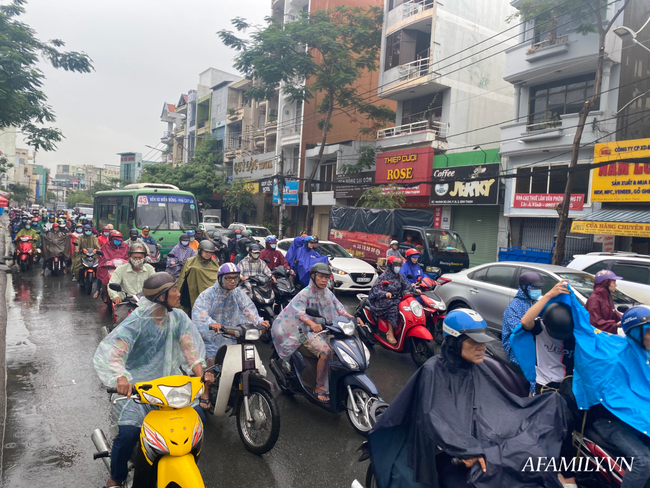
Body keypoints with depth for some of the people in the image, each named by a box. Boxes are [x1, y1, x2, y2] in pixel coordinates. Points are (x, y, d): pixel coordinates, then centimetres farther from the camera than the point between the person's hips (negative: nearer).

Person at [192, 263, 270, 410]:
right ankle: (205, 393, 1)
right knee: (211, 359, -16)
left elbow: (248, 308, -5)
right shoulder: (208, 294, -9)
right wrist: (210, 323, -44)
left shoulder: (238, 293, 6)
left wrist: (258, 321, -24)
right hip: (212, 335, -4)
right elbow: (198, 311, -24)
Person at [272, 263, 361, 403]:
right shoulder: (305, 293, -9)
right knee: (325, 352, -28)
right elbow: (299, 311, -25)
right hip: (309, 331, -6)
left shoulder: (328, 292, 12)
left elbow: (338, 307, 5)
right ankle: (320, 388, -14)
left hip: (326, 328, 7)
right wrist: (311, 324, -44)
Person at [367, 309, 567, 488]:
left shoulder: (478, 368, 6)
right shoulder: (433, 372, -13)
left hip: (480, 442, 6)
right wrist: (467, 451, -21)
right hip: (451, 454, -6)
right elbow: (432, 421, -17)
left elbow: (500, 406, 10)